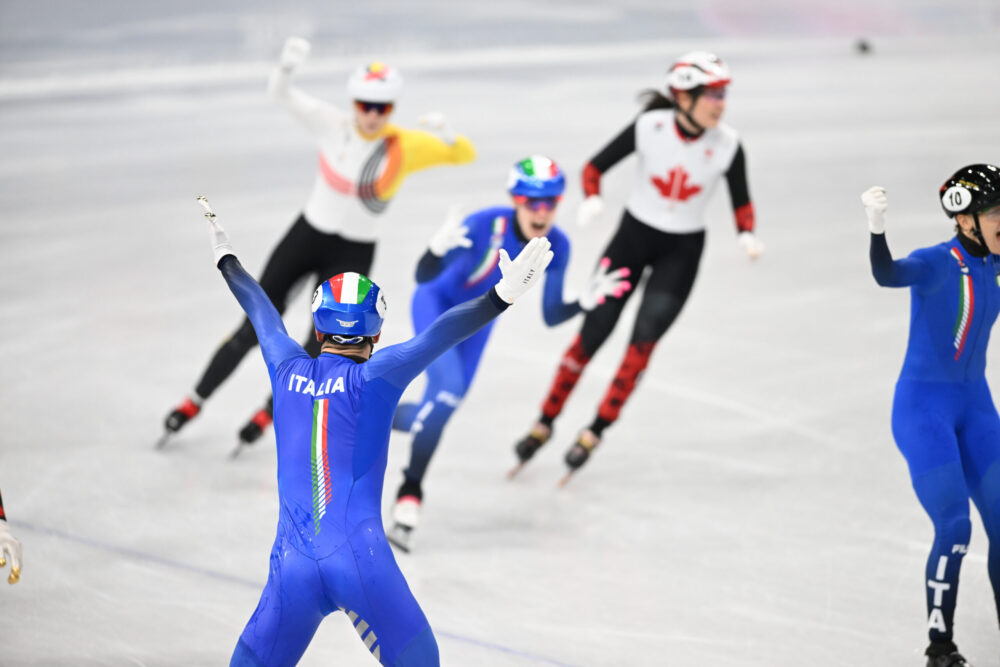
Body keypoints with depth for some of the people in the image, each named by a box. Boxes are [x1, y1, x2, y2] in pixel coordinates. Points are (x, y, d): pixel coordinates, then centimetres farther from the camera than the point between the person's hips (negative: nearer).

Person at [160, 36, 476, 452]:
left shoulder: (405, 147, -14)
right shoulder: (333, 125, -12)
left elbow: (465, 155, -17)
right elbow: (281, 94, -16)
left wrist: (445, 134, -40)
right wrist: (288, 65, -38)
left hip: (352, 254, -1)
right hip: (307, 235, 1)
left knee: (319, 345, -1)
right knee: (255, 328, 3)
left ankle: (266, 416, 25)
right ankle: (194, 403, 18)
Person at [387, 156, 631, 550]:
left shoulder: (556, 246, -20)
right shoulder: (487, 225, -35)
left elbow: (550, 315, -13)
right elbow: (424, 277, -36)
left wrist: (585, 301, -32)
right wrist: (438, 248, -58)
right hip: (436, 303, -6)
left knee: (440, 409, 9)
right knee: (448, 389, -27)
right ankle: (409, 498, -14)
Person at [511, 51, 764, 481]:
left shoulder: (727, 145, -15)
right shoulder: (650, 127, -19)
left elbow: (741, 203, -1)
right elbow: (595, 167, -9)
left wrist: (746, 235, -21)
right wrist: (593, 199, -28)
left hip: (682, 251, 0)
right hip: (634, 236, 0)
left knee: (645, 336, -16)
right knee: (592, 333, 0)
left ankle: (596, 431, -3)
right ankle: (546, 422, 18)